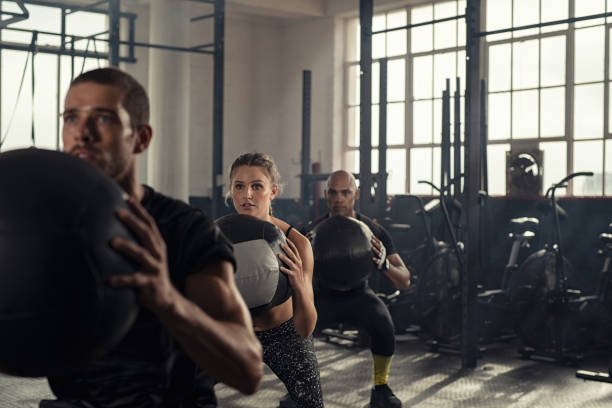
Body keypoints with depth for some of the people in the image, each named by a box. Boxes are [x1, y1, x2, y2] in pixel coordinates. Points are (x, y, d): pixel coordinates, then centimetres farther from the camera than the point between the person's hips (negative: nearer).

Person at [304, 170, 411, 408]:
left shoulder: (373, 231, -16)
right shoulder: (313, 231, -16)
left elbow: (405, 282, -16)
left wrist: (385, 265, -39)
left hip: (357, 296, 0)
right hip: (323, 296, 0)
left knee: (383, 324, -33)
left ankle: (381, 388, -6)